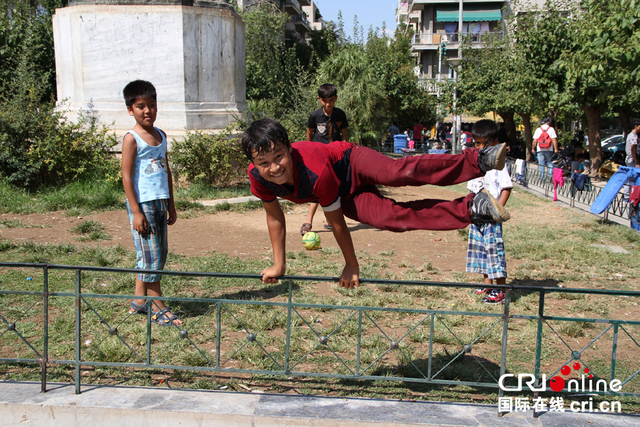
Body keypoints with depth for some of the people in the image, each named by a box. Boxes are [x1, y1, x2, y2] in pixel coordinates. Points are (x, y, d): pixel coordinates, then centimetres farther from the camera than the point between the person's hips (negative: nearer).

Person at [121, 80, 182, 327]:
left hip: (160, 202, 8)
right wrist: (136, 212, -16)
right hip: (142, 203, -8)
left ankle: (139, 301, 24)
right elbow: (126, 176, -11)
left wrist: (171, 205, 17)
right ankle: (158, 308, 5)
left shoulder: (160, 135, 12)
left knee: (160, 253, 12)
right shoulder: (132, 139, -9)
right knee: (150, 256, -3)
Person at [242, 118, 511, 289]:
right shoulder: (257, 176, -23)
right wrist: (279, 264, 1)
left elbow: (337, 221, -26)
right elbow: (274, 216, -4)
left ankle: (478, 161, -40)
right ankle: (472, 209, -16)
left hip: (352, 163, -5)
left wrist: (351, 266, -13)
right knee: (391, 218, -17)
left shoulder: (315, 172, -39)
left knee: (399, 172, -37)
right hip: (346, 195, 5)